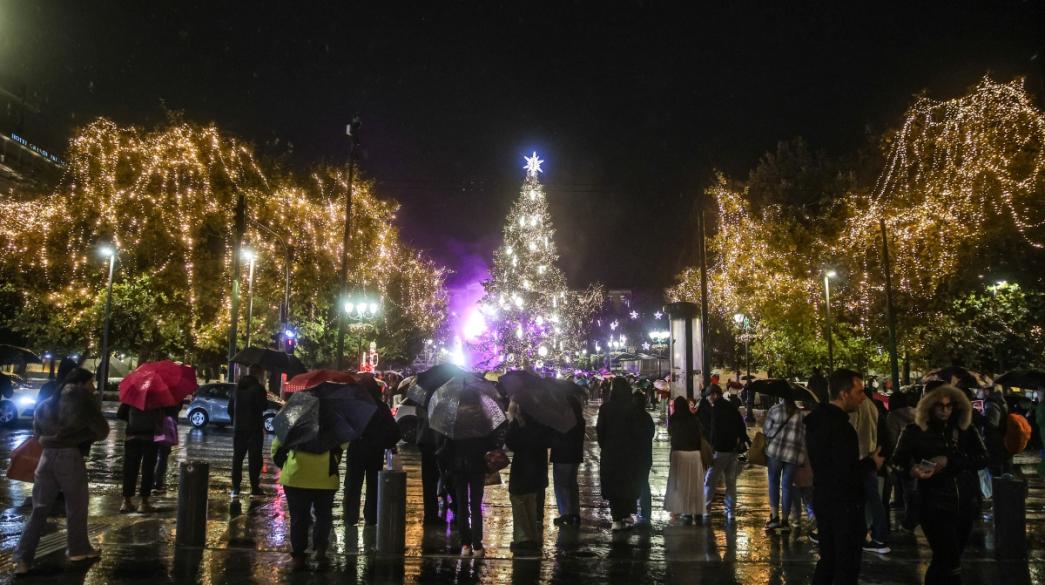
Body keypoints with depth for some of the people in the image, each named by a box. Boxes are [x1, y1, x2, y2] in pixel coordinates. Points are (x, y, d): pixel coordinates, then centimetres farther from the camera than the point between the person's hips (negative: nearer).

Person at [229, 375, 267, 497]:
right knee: (254, 458, -1)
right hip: (255, 428, -5)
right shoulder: (258, 388, -11)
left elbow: (230, 408, 12)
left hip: (238, 428, 5)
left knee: (237, 457, 9)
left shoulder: (237, 388, 7)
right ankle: (255, 488, -1)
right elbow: (264, 406, -10)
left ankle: (235, 488, 7)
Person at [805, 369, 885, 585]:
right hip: (843, 504, -9)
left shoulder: (816, 420, 5)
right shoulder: (841, 427, -25)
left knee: (828, 560, 20)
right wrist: (871, 463, -10)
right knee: (847, 567, 4)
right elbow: (846, 475, -27)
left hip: (823, 499, 9)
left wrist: (864, 461, 10)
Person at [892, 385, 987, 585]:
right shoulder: (915, 431, -5)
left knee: (947, 559, 16)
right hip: (935, 505, -4)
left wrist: (950, 461, -18)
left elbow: (982, 458, -6)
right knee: (950, 562, -8)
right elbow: (898, 460, -4)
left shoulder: (966, 430, 3)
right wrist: (911, 469, -26)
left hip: (966, 503, 4)